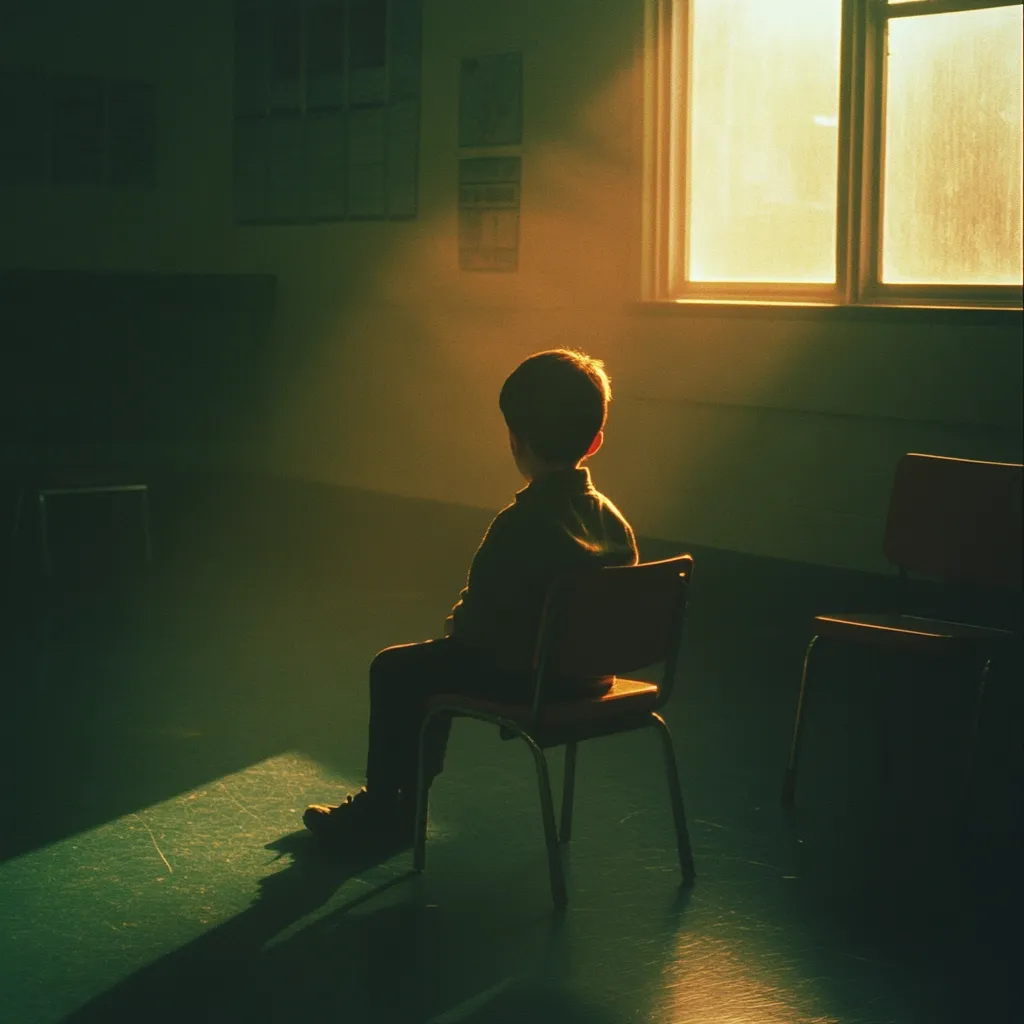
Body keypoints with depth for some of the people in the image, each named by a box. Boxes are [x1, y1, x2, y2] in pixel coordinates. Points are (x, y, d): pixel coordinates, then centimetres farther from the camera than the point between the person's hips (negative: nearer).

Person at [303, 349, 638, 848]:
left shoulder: (517, 526, -24)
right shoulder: (614, 521, -3)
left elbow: (478, 623, -18)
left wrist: (455, 623, 7)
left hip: (523, 676, -8)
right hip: (591, 671, 8)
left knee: (394, 669, 12)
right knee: (439, 660, 28)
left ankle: (384, 805, 26)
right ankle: (406, 792, 38)